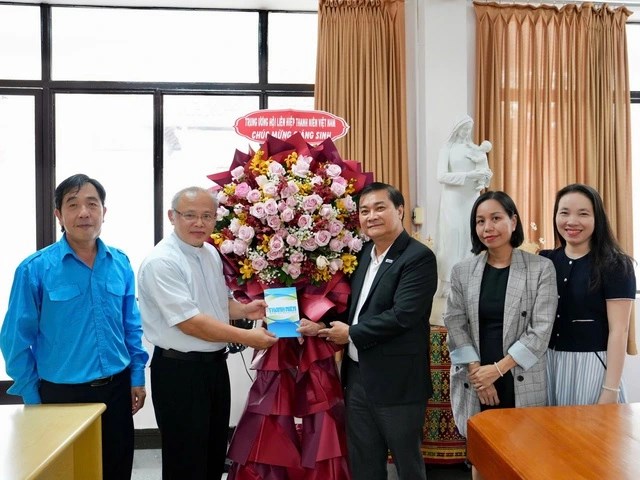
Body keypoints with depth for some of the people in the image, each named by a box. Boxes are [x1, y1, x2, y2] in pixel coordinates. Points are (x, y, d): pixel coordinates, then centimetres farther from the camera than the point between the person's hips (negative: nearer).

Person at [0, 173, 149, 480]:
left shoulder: (120, 264, 0)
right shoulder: (35, 269, -12)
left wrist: (137, 377, 7)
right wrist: (33, 398, -4)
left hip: (117, 389, 4)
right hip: (63, 395, -3)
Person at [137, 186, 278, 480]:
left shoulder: (211, 253, 7)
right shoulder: (161, 262, -20)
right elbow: (190, 323, -25)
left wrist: (244, 310, 0)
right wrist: (248, 338, -21)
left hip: (215, 364, 8)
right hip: (179, 370, -8)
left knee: (215, 454, 21)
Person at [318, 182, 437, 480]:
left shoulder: (419, 258, -15)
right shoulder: (363, 253, 8)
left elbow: (402, 315, -24)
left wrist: (351, 334, -14)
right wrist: (327, 325, 0)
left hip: (396, 381, -7)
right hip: (357, 376, 7)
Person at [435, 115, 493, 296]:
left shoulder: (475, 149, 13)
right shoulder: (447, 149, 1)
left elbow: (483, 171, 14)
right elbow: (441, 176, -10)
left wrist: (485, 175, -10)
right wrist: (468, 175, -18)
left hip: (472, 198, 4)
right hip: (453, 198, -4)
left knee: (472, 235, -3)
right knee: (453, 235, -11)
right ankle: (450, 282, -10)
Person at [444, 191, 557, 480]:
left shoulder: (541, 269, -3)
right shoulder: (462, 271, 4)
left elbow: (540, 331, -8)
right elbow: (455, 326, 1)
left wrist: (498, 369, -13)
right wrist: (477, 372, -10)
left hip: (521, 383, -2)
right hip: (475, 383, 2)